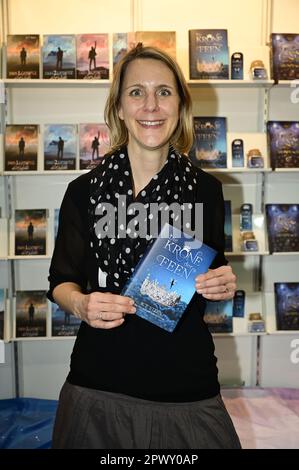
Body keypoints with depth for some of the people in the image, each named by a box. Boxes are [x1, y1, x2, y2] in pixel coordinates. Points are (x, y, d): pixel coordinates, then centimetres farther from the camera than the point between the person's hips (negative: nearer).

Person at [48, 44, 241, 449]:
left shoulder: (206, 189, -2)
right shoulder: (84, 191, -5)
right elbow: (62, 280, 3)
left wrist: (224, 286, -11)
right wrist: (80, 304, -18)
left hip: (187, 386, 1)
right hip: (99, 383, 0)